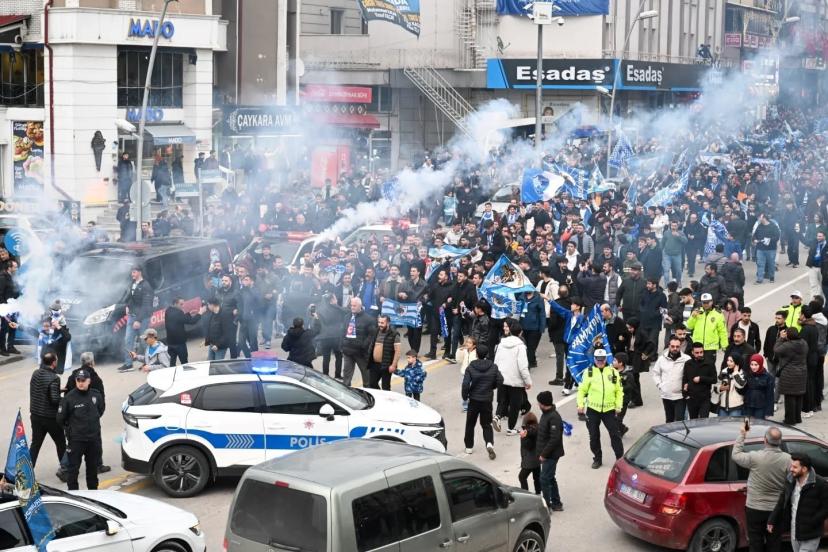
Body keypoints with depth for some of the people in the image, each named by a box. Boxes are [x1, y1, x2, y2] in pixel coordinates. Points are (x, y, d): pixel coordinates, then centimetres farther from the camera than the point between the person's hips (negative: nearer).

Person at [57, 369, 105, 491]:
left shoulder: (96, 395, -2)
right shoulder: (69, 397, -13)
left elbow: (101, 409, 19)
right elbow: (60, 419, -5)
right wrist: (72, 425, 5)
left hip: (94, 438, 4)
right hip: (76, 439, -4)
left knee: (93, 467, 17)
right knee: (73, 468, -2)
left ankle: (93, 490, 32)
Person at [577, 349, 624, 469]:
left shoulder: (613, 372, 1)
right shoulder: (589, 372, -2)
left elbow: (619, 391, 5)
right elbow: (582, 390, 1)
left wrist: (618, 406, -1)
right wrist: (580, 404, -6)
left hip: (609, 409, 0)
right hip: (593, 409, 0)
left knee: (615, 434, 1)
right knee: (594, 436, 9)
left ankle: (620, 458, 10)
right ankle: (597, 458, 23)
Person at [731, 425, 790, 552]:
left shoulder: (755, 457, -19)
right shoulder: (788, 459, -13)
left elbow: (735, 455, -2)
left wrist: (742, 434, 8)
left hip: (755, 509, -2)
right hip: (777, 510, 2)